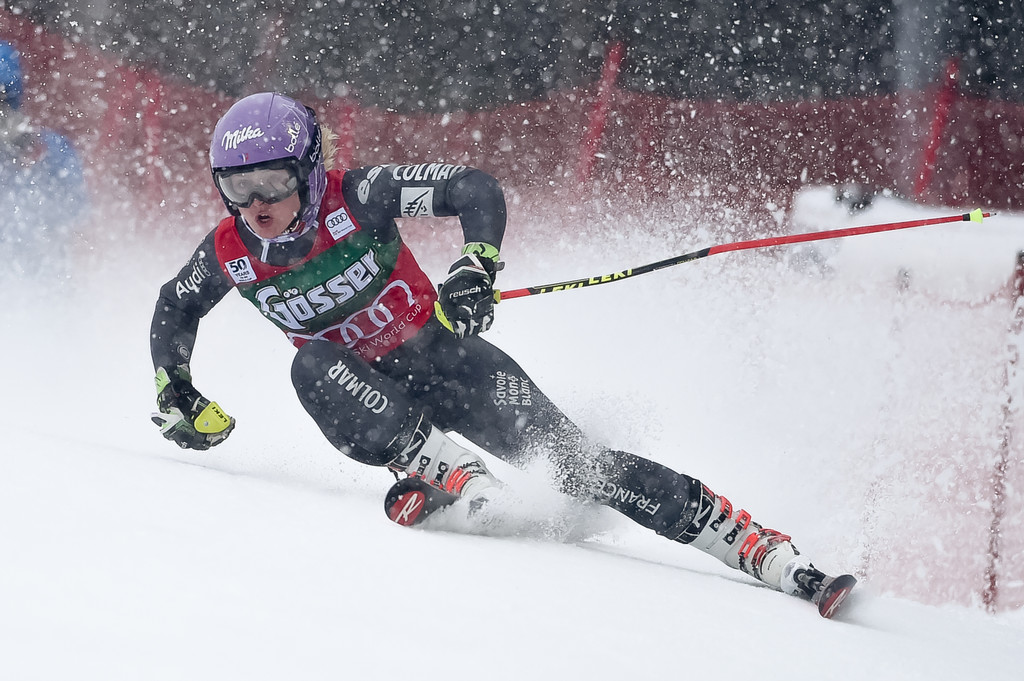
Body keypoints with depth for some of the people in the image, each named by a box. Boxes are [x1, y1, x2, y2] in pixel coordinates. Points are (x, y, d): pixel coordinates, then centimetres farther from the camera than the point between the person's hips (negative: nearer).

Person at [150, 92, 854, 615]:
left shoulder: (355, 197, -23)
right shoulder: (231, 253, -13)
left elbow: (474, 187, -22)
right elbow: (174, 311, 7)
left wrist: (478, 265, -38)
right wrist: (176, 395, -5)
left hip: (441, 355, -3)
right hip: (370, 388, 3)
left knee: (570, 459, -15)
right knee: (313, 366, -32)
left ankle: (764, 549, -16)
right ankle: (443, 469, -34)